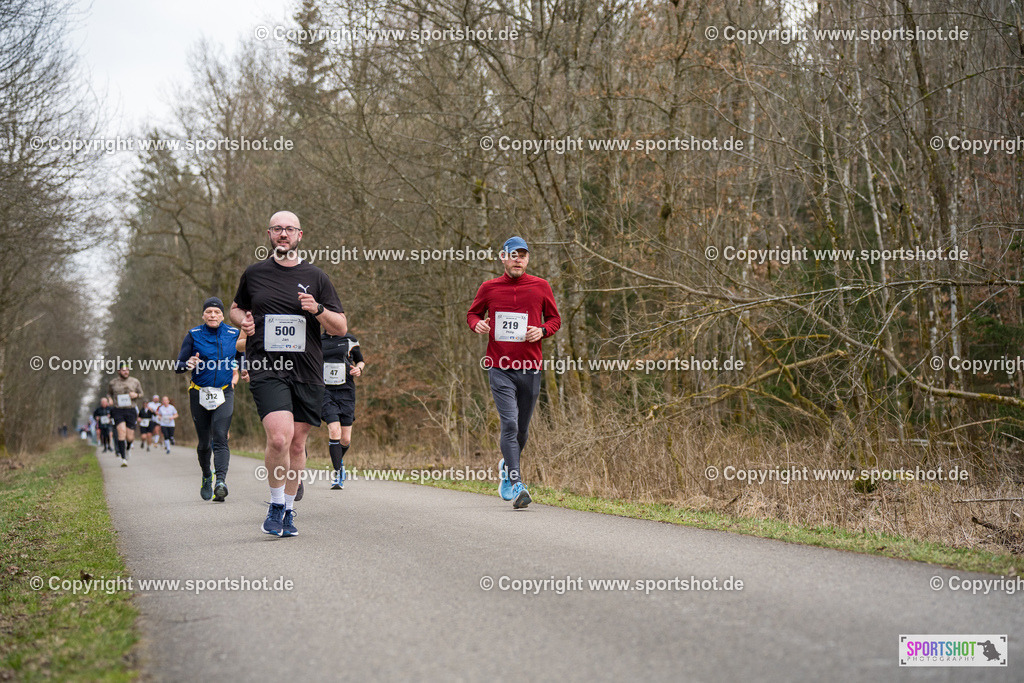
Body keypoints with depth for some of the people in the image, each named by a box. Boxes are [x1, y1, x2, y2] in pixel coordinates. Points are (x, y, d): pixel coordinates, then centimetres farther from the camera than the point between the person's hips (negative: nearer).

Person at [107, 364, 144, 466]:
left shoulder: (135, 382, 5)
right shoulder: (113, 383, 5)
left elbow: (141, 393, 16)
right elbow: (109, 392, 23)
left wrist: (136, 395, -6)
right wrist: (110, 399, 1)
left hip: (130, 411, 1)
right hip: (118, 411, -1)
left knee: (130, 437, 0)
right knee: (121, 432, -19)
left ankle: (128, 447, 39)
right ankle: (123, 458, -16)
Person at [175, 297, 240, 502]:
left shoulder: (233, 334, 3)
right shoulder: (193, 335, -1)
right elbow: (178, 367, -3)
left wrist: (237, 370, 4)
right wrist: (188, 364, -25)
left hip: (224, 393, -1)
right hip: (199, 393, 1)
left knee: (220, 438, -18)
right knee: (204, 442, 8)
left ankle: (221, 481, -30)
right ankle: (206, 477, 34)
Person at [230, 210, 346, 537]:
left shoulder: (316, 277, 8)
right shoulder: (254, 274, 9)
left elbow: (341, 327, 8)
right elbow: (236, 308, 26)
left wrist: (317, 310, -11)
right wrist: (243, 321, 3)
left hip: (307, 371, 2)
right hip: (266, 369, -2)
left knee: (297, 443, 7)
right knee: (279, 437, -19)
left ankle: (288, 509, 24)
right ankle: (276, 506, 1)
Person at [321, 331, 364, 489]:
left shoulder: (350, 340, 5)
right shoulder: (318, 341, 7)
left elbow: (360, 360, 18)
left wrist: (359, 369, -4)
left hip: (346, 391, 1)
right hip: (326, 391, -1)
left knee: (345, 439, 2)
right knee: (334, 431, -20)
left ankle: (339, 461, 34)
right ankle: (337, 472, -9)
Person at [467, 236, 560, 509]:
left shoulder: (540, 286, 6)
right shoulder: (489, 288, 4)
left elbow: (554, 318, 15)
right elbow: (473, 313, 18)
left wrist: (542, 331, -7)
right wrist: (477, 323, -5)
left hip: (531, 369, 2)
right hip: (500, 369, -2)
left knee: (522, 428, 13)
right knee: (510, 425, -15)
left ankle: (507, 466, 41)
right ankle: (517, 486, -17)